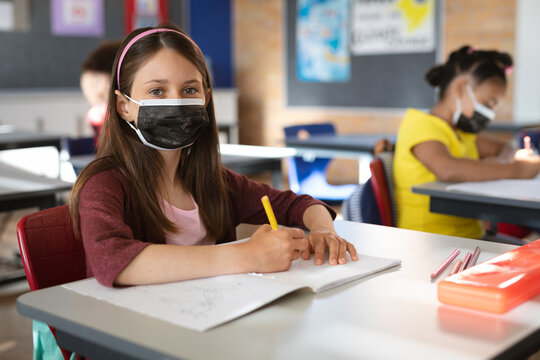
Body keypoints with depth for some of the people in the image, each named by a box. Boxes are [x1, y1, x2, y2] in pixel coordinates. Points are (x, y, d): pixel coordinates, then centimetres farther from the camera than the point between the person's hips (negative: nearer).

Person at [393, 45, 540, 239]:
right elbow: (447, 169, -30)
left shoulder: (460, 133, 18)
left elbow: (505, 149, 27)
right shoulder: (422, 125, -12)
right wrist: (516, 170, -20)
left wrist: (501, 160, 2)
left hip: (469, 237, 9)